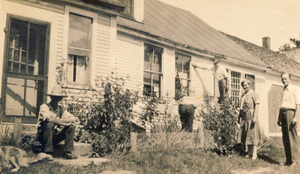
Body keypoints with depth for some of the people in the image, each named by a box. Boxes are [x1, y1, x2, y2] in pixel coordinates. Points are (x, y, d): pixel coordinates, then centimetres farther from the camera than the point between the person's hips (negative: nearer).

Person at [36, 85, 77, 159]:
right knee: (50, 124, -33)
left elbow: (73, 118, -7)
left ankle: (67, 152, -16)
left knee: (71, 127, -13)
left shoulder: (61, 109, 7)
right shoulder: (44, 107, -7)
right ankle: (48, 153, -26)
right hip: (43, 136, -5)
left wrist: (59, 121, -21)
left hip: (56, 137, 5)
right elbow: (48, 119, -26)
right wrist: (62, 122, -19)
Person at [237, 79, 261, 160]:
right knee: (245, 134, 5)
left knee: (253, 133, -6)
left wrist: (255, 117, -20)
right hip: (244, 116, 7)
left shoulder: (253, 94, -5)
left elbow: (257, 105, -12)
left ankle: (254, 153, -4)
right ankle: (249, 152, 13)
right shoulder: (243, 95, 17)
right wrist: (239, 117, 17)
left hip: (251, 115, -7)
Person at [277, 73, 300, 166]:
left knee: (292, 137, -7)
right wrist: (279, 118, 17)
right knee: (285, 137, 6)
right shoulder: (283, 91, 20)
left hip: (290, 112, -6)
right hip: (283, 113, 7)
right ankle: (288, 160, 11)